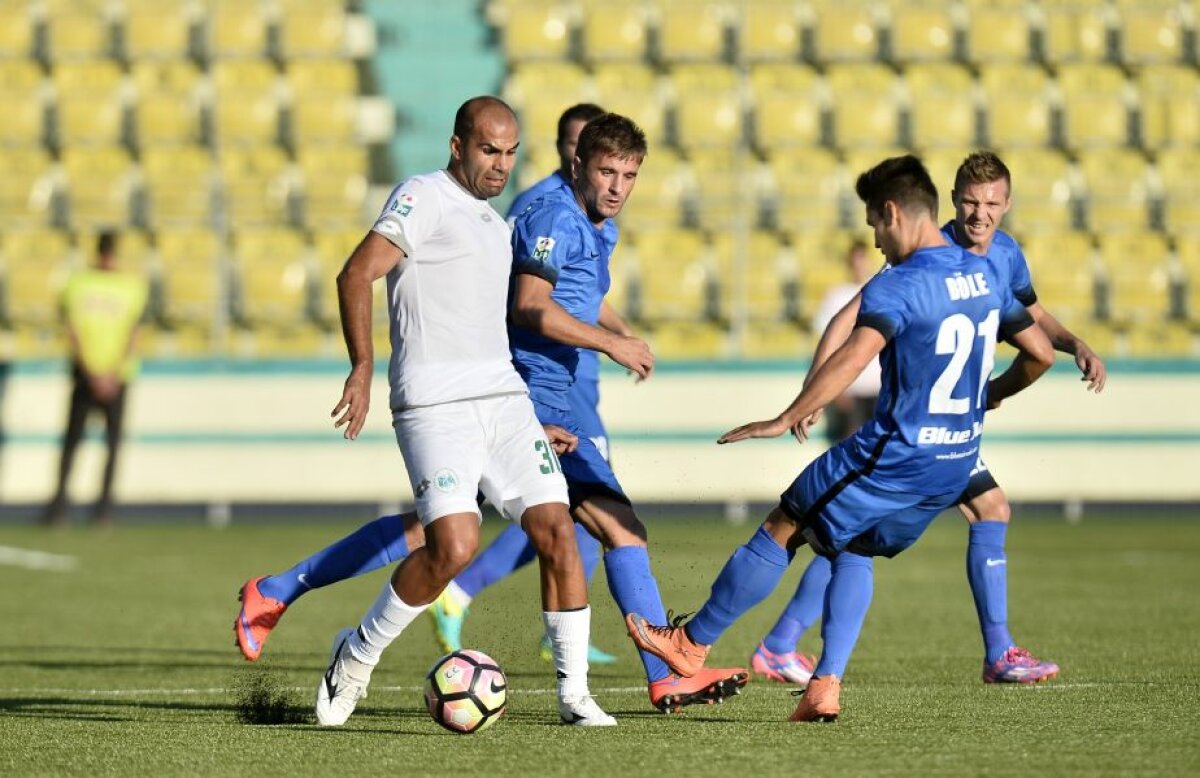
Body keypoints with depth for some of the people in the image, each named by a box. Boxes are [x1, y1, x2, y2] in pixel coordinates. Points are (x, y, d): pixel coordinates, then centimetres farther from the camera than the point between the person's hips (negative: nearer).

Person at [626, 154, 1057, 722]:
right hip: (957, 462, 7)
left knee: (782, 529, 8)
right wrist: (989, 395, 30)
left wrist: (787, 419, -28)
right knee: (853, 550, 23)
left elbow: (854, 357, -31)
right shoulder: (984, 275, 7)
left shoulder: (897, 287, -16)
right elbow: (1040, 354, 14)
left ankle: (693, 643, 20)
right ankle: (826, 687, 11)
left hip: (895, 456, -7)